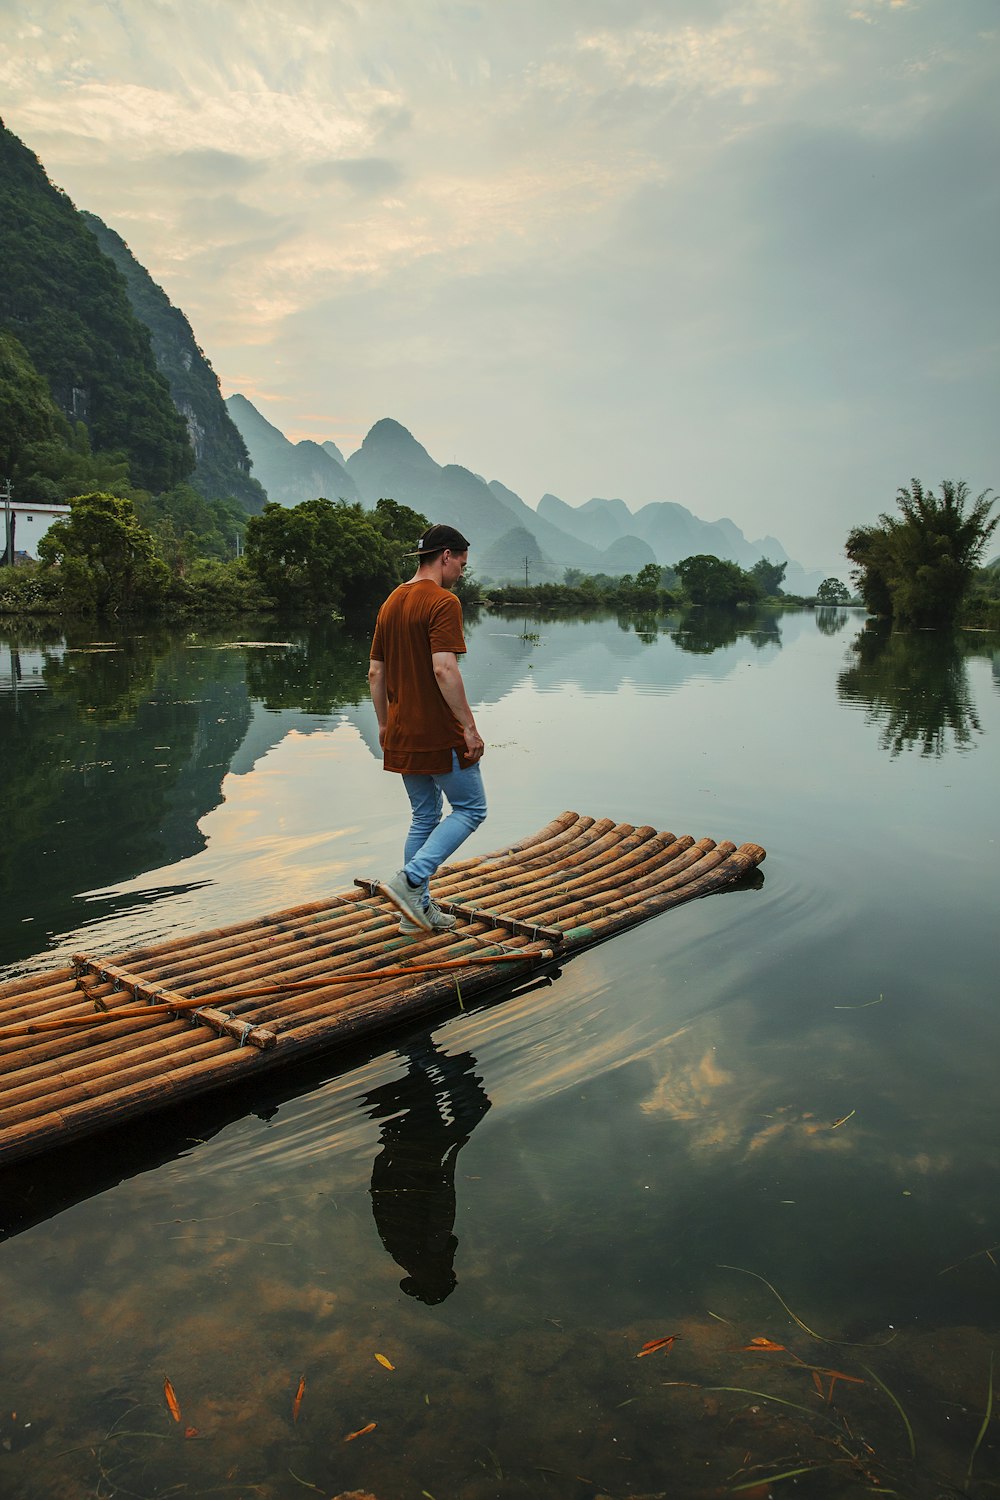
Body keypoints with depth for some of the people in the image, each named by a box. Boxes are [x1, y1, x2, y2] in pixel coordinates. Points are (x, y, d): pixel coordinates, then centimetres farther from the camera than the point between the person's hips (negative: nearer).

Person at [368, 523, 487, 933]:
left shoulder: (391, 603, 13)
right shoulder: (443, 602, -13)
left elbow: (375, 673, 15)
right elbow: (444, 669, -24)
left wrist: (384, 725, 22)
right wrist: (469, 726, -19)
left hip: (402, 734, 8)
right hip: (439, 734, -8)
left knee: (425, 817, 17)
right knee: (470, 809, 5)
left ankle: (419, 908, 20)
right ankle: (409, 880, -8)